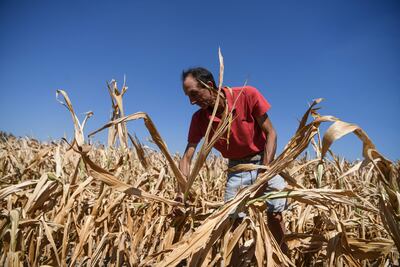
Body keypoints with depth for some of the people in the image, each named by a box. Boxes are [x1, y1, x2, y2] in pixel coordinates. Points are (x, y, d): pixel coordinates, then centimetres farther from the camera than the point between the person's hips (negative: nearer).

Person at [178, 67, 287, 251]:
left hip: (264, 161, -2)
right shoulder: (199, 119, -12)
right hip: (236, 167, 2)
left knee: (275, 213, -7)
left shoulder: (248, 95, -21)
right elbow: (187, 157, -10)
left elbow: (270, 134, -15)